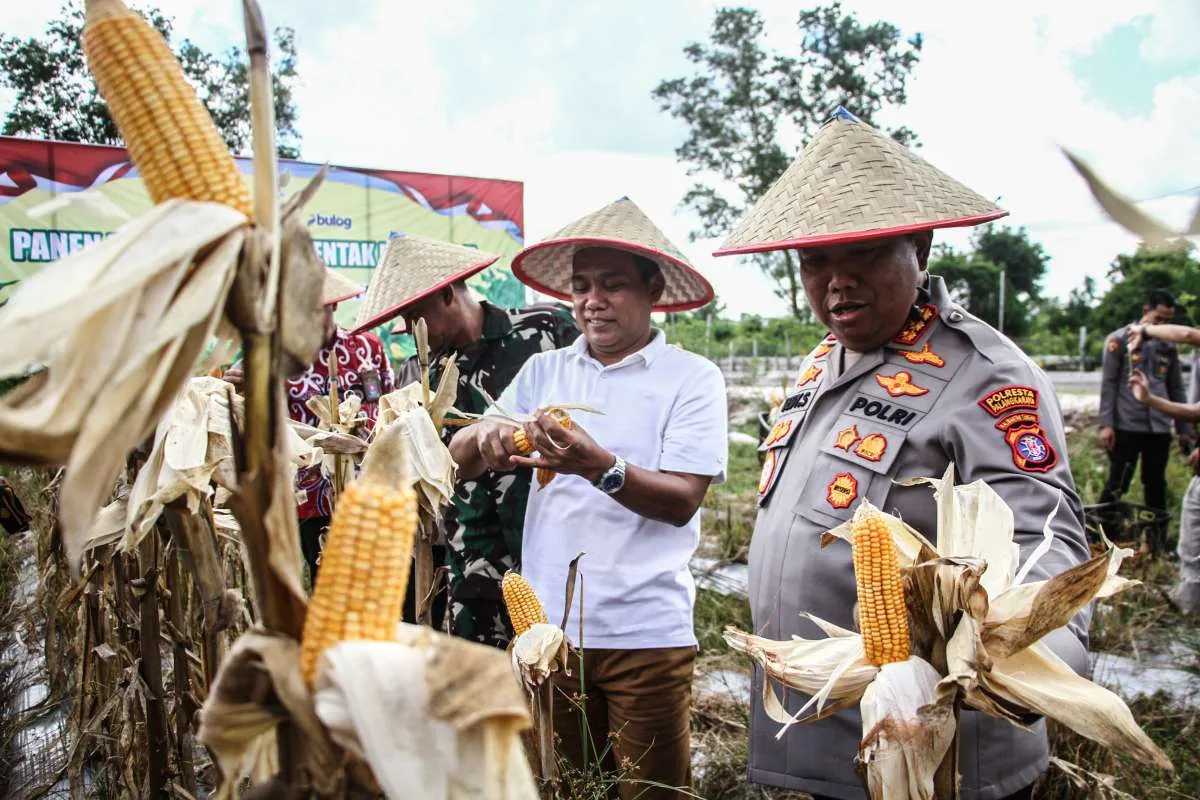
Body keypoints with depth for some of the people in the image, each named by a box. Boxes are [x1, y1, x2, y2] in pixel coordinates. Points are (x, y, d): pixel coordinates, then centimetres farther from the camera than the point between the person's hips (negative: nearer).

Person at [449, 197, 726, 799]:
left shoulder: (692, 378, -5)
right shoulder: (543, 371, 7)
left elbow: (683, 501, -13)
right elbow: (460, 458, 1)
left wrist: (601, 466, -29)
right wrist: (489, 438, -21)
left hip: (646, 634, -3)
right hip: (548, 625, 4)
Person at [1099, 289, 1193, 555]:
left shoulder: (1169, 346, 11)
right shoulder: (1120, 339, -1)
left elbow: (1176, 389, 16)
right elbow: (1108, 384, -3)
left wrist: (1184, 428, 12)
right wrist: (1106, 424, -10)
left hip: (1159, 428, 4)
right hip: (1127, 426, -4)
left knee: (1156, 486, 9)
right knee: (1117, 485, -2)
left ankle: (1158, 543, 17)